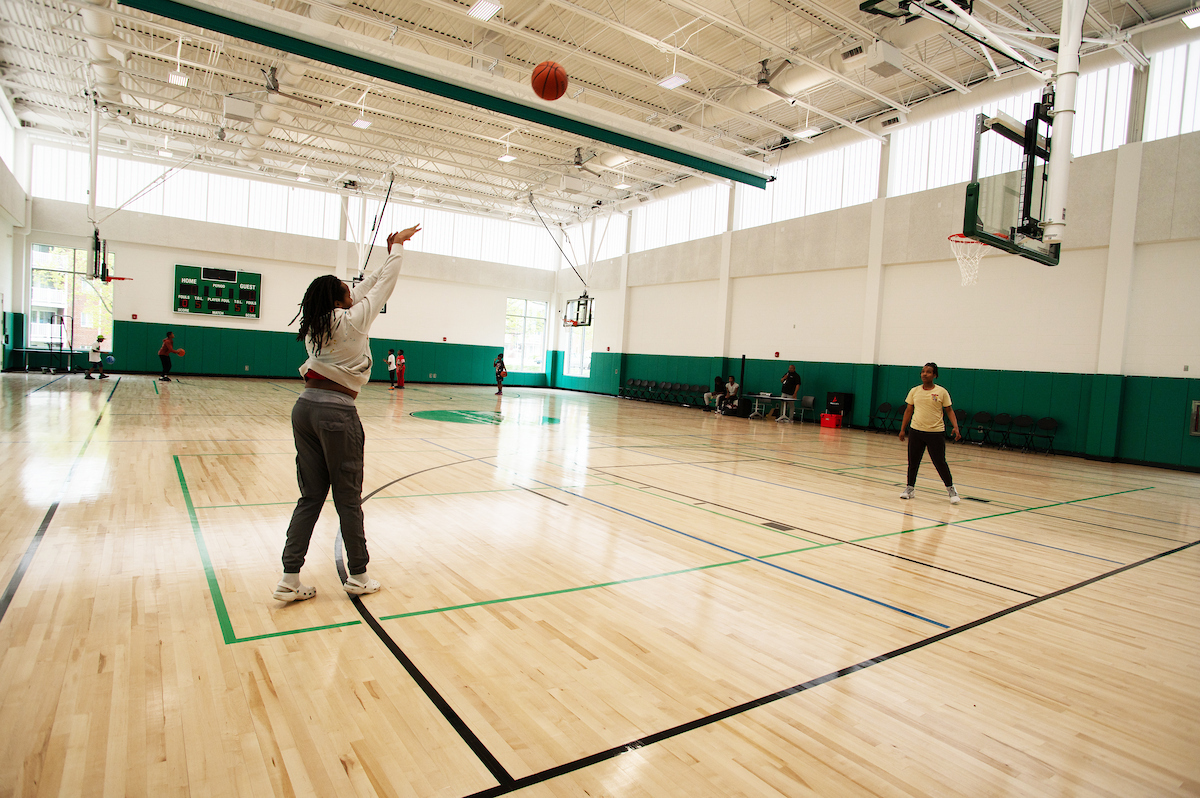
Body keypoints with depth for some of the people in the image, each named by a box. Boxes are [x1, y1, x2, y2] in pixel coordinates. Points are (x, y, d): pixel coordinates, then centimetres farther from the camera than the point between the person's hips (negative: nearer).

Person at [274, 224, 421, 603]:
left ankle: (290, 579, 13)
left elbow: (364, 291, 20)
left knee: (310, 497, 12)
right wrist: (397, 247, 16)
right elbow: (383, 286, 4)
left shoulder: (315, 323, 11)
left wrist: (387, 256, 27)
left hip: (305, 408, 7)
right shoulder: (353, 321, -8)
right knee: (348, 499, 5)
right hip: (337, 413, -7)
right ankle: (358, 576, 18)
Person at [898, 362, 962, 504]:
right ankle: (910, 488, 21)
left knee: (940, 462, -2)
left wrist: (956, 427, -11)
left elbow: (949, 411, 2)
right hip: (916, 431, 3)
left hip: (936, 432, -3)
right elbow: (908, 410, 12)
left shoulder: (941, 392, -2)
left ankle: (951, 489, 18)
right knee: (913, 461, 5)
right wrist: (902, 429, 10)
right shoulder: (914, 391, 5)